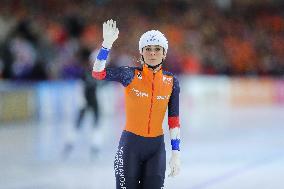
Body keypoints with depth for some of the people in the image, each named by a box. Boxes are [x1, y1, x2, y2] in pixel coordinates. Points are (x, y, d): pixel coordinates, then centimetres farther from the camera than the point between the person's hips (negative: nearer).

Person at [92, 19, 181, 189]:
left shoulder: (171, 81, 2)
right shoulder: (131, 75, -5)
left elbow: (174, 119, 5)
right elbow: (98, 73, -19)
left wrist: (176, 153, 1)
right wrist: (107, 44, -31)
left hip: (156, 147, 2)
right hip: (131, 144, -2)